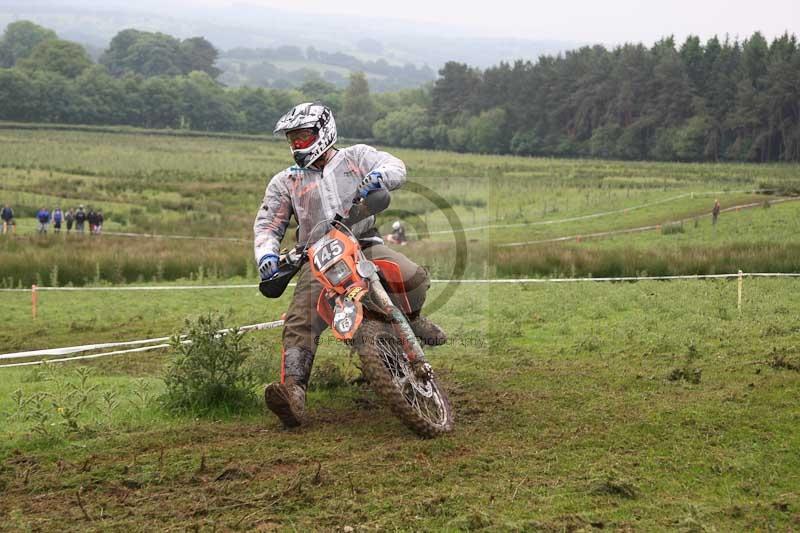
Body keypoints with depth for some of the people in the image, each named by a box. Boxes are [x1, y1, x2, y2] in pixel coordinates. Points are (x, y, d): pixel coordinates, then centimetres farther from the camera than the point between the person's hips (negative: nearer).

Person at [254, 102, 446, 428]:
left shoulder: (356, 157, 12)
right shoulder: (284, 182, 17)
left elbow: (396, 168, -2)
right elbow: (267, 225, 13)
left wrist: (376, 177, -27)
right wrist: (266, 255, -8)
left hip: (365, 245, -1)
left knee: (414, 279, -26)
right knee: (300, 322, -23)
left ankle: (410, 319, 8)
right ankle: (293, 391, -36)